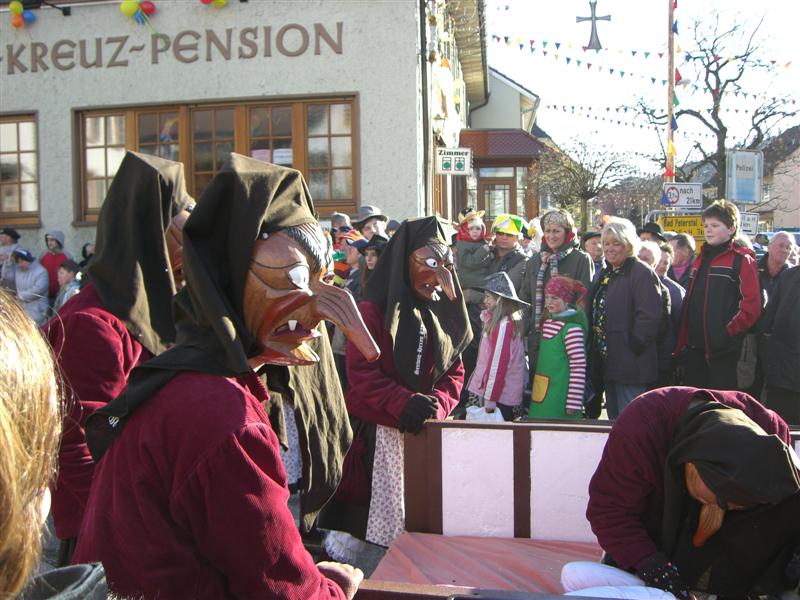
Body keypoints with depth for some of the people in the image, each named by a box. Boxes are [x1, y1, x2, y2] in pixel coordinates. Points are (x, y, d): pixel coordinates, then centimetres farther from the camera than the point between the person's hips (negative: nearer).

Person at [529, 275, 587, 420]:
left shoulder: (572, 328, -14)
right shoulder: (548, 321, 11)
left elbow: (579, 368, -16)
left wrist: (573, 404, -17)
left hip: (559, 399, -8)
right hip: (541, 396, 8)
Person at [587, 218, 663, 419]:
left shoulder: (642, 273, -11)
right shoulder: (606, 274, 17)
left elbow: (650, 315, -21)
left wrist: (633, 345, -19)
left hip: (630, 364, -9)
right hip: (608, 363, 9)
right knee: (615, 422, 17)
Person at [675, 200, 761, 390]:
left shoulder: (742, 260, -5)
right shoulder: (700, 260, 17)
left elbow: (751, 307, -13)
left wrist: (727, 333, -15)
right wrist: (682, 343, 13)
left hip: (723, 351, -7)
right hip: (694, 349, 7)